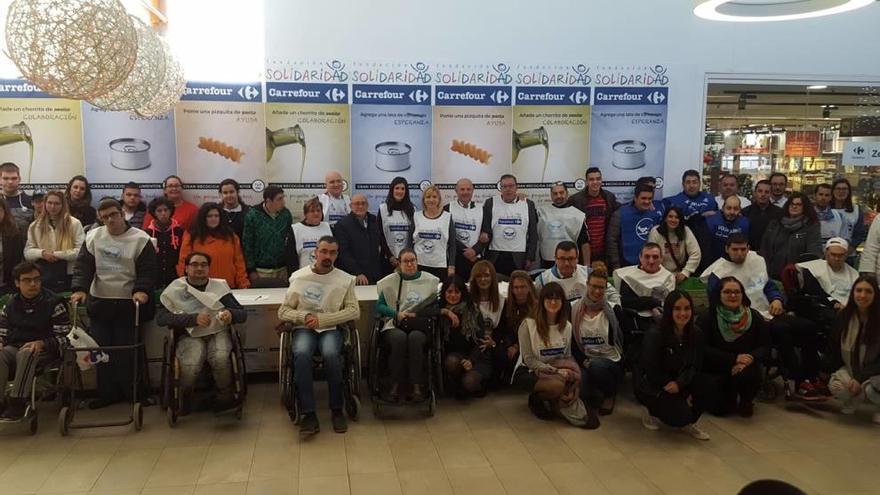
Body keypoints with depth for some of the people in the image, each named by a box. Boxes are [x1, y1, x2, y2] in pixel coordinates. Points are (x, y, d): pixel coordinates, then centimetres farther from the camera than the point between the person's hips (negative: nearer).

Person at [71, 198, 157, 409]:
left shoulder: (140, 239, -7)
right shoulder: (93, 236, 5)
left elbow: (148, 269, -9)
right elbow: (83, 265, 0)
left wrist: (142, 290, -25)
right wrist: (80, 289, -15)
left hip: (128, 303, -4)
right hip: (99, 302, 4)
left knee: (127, 350, -1)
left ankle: (133, 392, 12)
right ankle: (107, 392, 18)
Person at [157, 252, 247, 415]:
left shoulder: (219, 286, 7)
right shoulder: (175, 289, 3)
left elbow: (243, 313, 4)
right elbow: (160, 318, -11)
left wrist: (231, 314, -21)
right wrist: (194, 318, -21)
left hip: (218, 332, 1)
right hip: (190, 336, -1)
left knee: (220, 358, -32)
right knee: (191, 364, -32)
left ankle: (226, 398, -6)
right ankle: (184, 399, 1)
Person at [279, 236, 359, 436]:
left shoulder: (345, 279, 6)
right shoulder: (299, 277, 6)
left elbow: (354, 311, -3)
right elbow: (283, 311, 6)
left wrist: (322, 319, -12)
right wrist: (304, 317, -14)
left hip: (332, 328, 0)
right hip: (304, 328, 1)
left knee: (331, 353, -34)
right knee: (301, 354, -33)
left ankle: (337, 409, -17)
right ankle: (308, 414, -27)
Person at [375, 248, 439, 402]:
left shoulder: (431, 281, 13)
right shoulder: (389, 282, 13)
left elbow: (436, 307, 9)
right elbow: (379, 306, 10)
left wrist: (418, 315, -8)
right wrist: (397, 314, -8)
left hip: (420, 326, 0)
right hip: (394, 326, 0)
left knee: (415, 337, -36)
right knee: (400, 338, -35)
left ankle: (417, 385, -28)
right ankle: (396, 384, -22)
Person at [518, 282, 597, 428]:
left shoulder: (567, 326, 10)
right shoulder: (528, 324, -7)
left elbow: (568, 356, 12)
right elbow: (529, 359, -7)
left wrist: (568, 371, -11)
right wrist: (555, 370, -17)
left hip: (561, 368, 4)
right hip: (539, 371, -4)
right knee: (557, 385, -37)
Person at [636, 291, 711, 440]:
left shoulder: (696, 333, -7)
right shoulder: (655, 336, -23)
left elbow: (695, 365, -5)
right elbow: (652, 372, -19)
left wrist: (679, 384, -26)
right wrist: (684, 394, -16)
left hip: (680, 381, 6)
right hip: (651, 385, -5)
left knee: (702, 382, -25)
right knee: (681, 415, -26)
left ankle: (688, 423, 0)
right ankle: (650, 408, 8)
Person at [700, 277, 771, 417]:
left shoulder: (754, 317, 4)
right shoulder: (708, 318, -4)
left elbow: (765, 346, 0)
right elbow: (704, 349, -12)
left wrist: (751, 358, -22)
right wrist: (734, 359, -20)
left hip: (746, 368, 1)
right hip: (716, 371, -1)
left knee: (747, 376, -35)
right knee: (718, 408, -18)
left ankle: (746, 402, 3)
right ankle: (731, 397, 22)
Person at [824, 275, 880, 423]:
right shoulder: (844, 316, -5)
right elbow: (833, 348, 4)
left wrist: (861, 379, -24)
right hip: (850, 369, 3)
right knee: (835, 386, -26)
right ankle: (853, 400, 10)